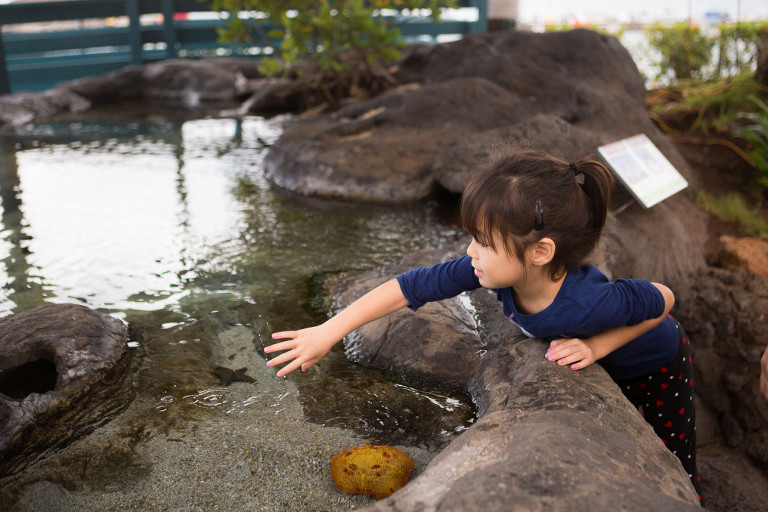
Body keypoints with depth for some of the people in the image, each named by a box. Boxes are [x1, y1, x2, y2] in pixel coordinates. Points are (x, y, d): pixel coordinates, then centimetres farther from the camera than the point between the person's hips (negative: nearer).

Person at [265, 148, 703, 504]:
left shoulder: (589, 301, -48)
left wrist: (596, 346, -35)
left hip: (658, 366, -4)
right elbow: (409, 287, -28)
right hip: (599, 368, 4)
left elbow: (663, 300, -28)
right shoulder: (496, 268, -34)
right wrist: (328, 333, -26)